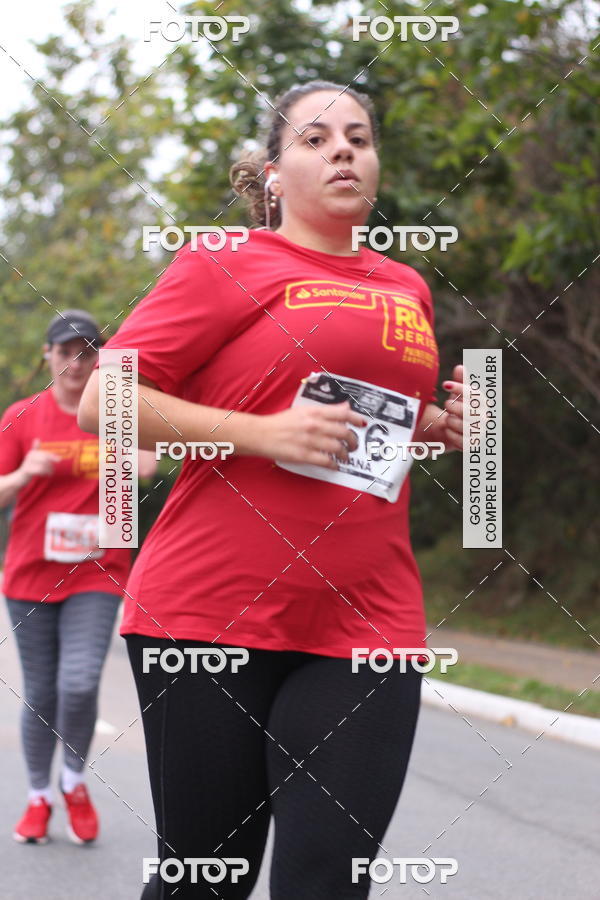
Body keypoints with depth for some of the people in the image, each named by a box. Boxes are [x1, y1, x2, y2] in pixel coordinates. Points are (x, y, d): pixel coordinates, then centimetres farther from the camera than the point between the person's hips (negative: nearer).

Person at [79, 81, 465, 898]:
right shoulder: (228, 265, 0)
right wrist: (264, 433, -15)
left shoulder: (408, 289, 17)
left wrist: (442, 424, 11)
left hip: (367, 624, 4)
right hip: (211, 609, -4)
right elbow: (102, 402, -6)